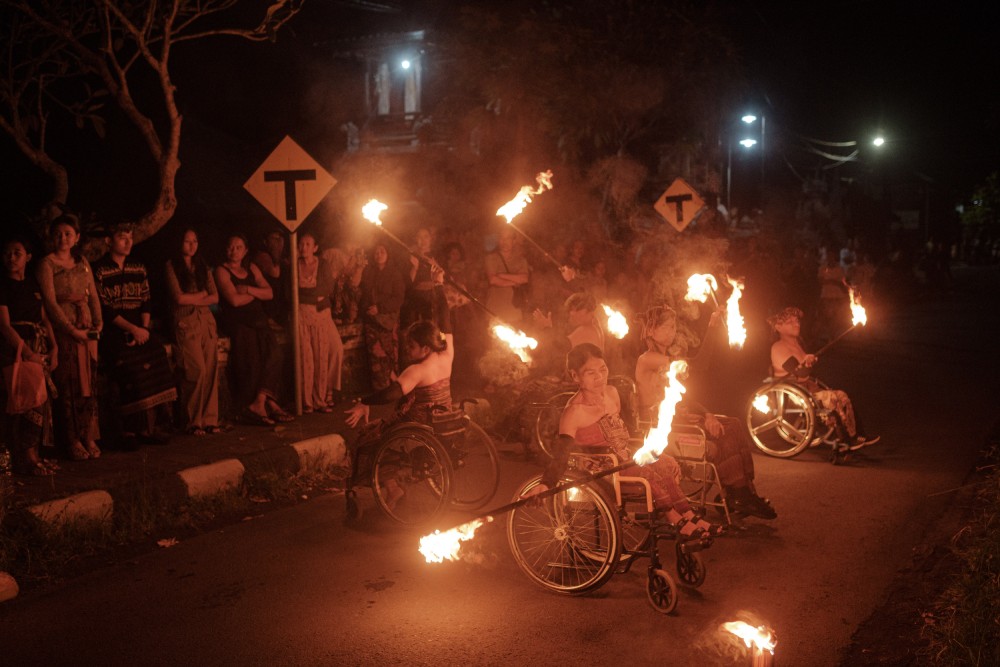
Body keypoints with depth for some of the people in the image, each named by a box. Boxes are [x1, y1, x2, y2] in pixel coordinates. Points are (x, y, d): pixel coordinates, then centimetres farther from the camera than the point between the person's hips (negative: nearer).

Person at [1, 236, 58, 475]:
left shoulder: (33, 285, 14)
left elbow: (44, 318, 14)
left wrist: (53, 347, 1)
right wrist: (29, 353, -17)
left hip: (38, 347, 7)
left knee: (39, 400, 6)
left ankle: (33, 455, 12)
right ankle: (24, 460, -2)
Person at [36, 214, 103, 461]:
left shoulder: (82, 262, 14)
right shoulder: (47, 263, -3)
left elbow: (93, 296, 12)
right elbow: (50, 302, -11)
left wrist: (98, 322, -3)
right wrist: (73, 330, -15)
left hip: (87, 329, 5)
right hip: (62, 330, -5)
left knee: (89, 382, 4)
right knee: (68, 385, -2)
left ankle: (89, 438, 10)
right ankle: (72, 440, 5)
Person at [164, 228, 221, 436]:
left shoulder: (203, 267, 19)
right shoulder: (172, 266, 4)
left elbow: (215, 297, 11)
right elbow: (179, 298, -6)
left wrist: (193, 300, -3)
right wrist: (202, 294, 5)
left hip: (207, 321, 5)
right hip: (186, 323, -5)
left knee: (211, 371, -4)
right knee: (197, 371, -15)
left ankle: (210, 419, 1)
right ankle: (194, 422, -7)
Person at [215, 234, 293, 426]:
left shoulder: (252, 269, 21)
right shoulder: (222, 271, 3)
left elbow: (269, 293, 10)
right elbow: (234, 300, -10)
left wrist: (249, 290, -6)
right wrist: (257, 294, 5)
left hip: (258, 320, 5)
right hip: (237, 323, -5)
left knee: (273, 353, -18)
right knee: (251, 358, -23)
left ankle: (259, 403, -20)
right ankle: (270, 403, -17)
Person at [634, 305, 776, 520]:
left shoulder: (668, 359, 19)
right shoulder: (647, 359, -11)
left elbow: (682, 397, 14)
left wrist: (706, 415, -3)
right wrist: (710, 331, -26)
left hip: (678, 418, 9)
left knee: (733, 426, -10)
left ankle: (743, 492, -13)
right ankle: (736, 495, -9)